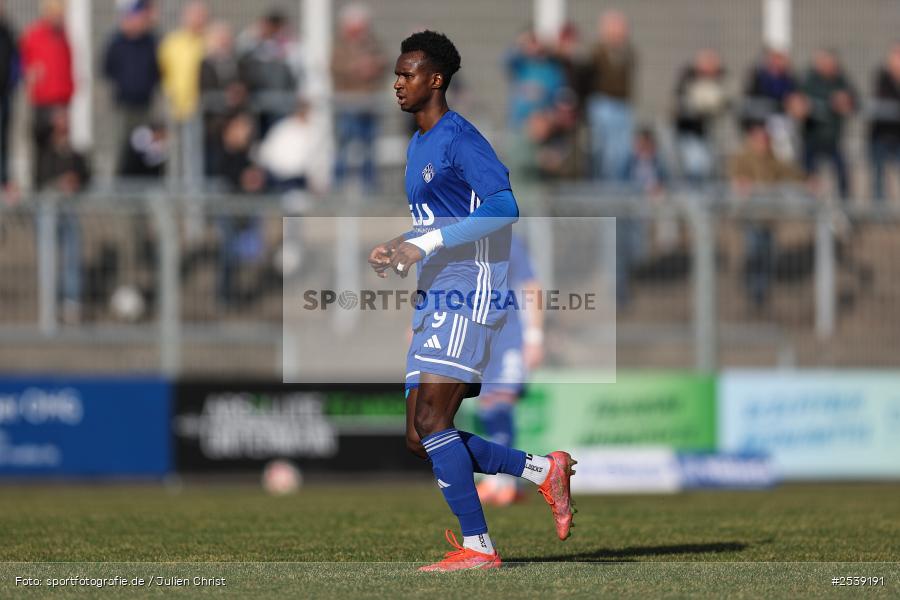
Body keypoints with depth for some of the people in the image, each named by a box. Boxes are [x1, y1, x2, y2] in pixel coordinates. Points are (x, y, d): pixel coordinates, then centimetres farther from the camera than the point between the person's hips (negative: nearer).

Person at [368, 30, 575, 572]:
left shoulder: (459, 138, -11)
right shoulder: (418, 146, 20)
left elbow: (504, 209, -23)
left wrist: (424, 246, -24)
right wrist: (396, 249, 12)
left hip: (470, 295, -10)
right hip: (436, 300, 10)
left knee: (431, 422, -16)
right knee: (420, 439, 5)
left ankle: (477, 546, -11)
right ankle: (544, 470, 13)